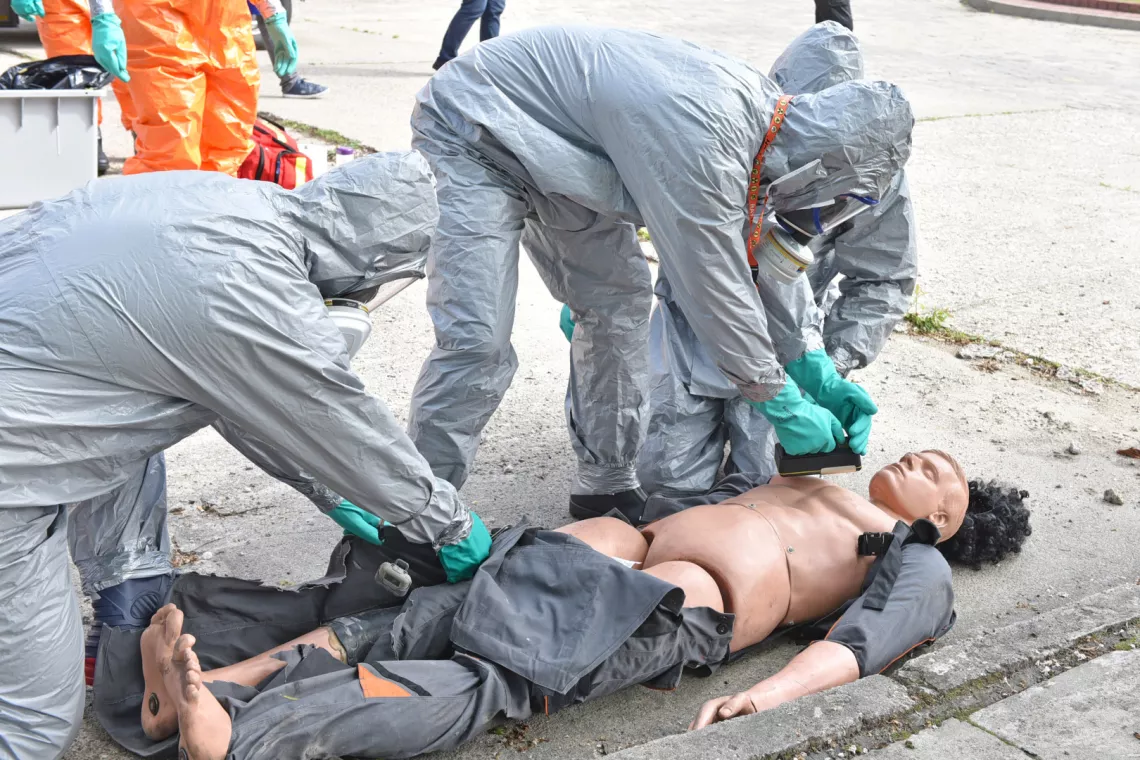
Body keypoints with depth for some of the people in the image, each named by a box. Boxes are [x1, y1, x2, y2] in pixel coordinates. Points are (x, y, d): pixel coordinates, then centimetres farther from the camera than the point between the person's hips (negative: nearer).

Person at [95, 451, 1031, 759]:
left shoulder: (918, 568, 17)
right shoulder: (800, 483, 37)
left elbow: (864, 640, -3)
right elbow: (675, 504, 35)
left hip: (688, 606, -6)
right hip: (622, 553, 7)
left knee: (493, 681, -29)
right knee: (424, 617, -18)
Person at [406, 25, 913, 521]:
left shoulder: (757, 102, -6)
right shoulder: (700, 139, -35)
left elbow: (757, 248, 6)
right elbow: (715, 286, -28)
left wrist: (813, 370, 4)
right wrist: (784, 407, -17)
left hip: (552, 156, 10)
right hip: (470, 137, -10)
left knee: (620, 298, 7)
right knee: (479, 343, -19)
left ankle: (606, 487, 18)